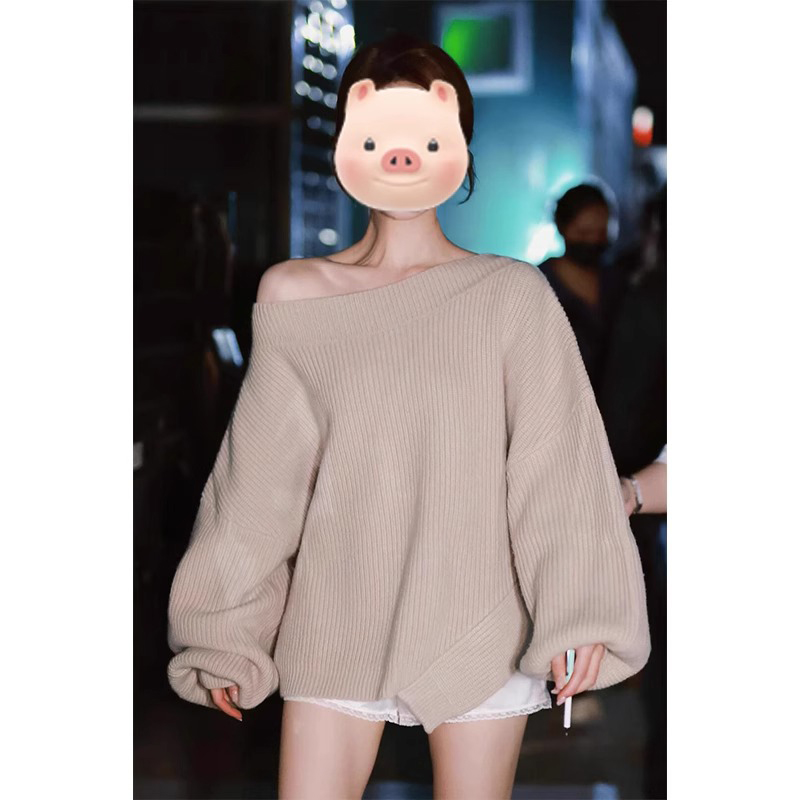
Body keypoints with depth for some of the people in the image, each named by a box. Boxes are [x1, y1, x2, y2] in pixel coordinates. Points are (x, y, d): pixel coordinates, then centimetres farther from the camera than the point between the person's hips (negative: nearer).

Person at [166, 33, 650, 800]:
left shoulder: (513, 294, -3)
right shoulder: (294, 296, 0)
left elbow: (556, 462, -6)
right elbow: (260, 476, 2)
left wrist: (580, 615, -14)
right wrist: (225, 629, 4)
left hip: (479, 629, -1)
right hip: (334, 627, 1)